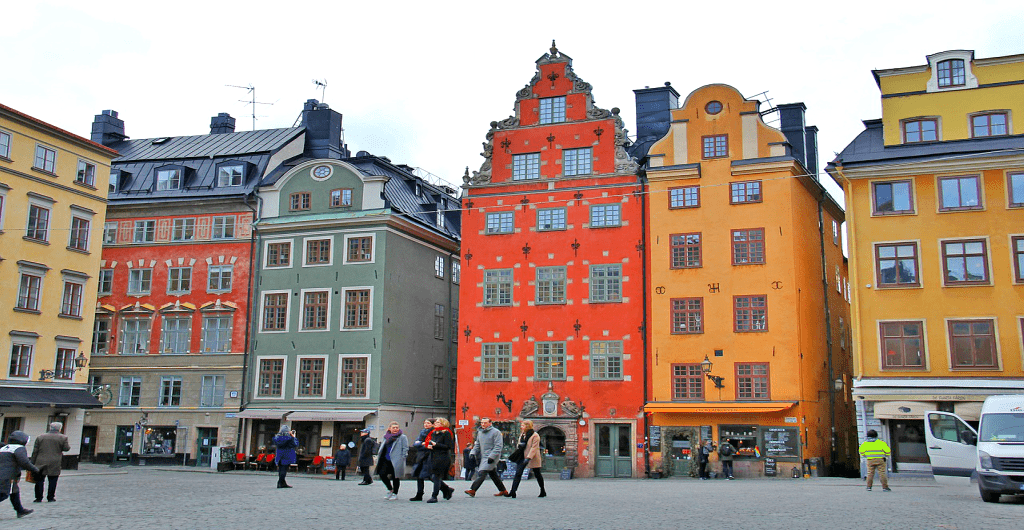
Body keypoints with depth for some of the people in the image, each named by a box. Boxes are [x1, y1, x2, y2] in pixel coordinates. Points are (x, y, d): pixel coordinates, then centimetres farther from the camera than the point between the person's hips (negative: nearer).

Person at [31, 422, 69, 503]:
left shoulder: (40, 437, 7)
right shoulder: (63, 438, -1)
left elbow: (35, 451, 7)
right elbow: (66, 448, 1)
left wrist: (33, 463, 11)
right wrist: (69, 447, 24)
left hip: (41, 463, 2)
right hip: (54, 464, -2)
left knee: (39, 481, 8)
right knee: (52, 481, 5)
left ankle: (39, 498, 7)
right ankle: (50, 498, 6)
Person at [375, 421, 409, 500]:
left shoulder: (402, 437, -1)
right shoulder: (386, 437, 16)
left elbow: (405, 449, -6)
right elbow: (383, 448, 24)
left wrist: (402, 458, -13)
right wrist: (379, 455, 13)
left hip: (396, 461, -5)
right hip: (386, 460, 5)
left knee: (395, 477, 0)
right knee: (382, 474, -4)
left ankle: (395, 494, 16)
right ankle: (390, 490, 19)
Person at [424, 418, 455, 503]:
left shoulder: (446, 433, -7)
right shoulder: (434, 433, 17)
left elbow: (448, 446, -14)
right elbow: (430, 443, 24)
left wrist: (436, 445, -18)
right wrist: (429, 446, -1)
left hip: (442, 458, -8)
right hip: (434, 457, 8)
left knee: (436, 477, -7)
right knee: (432, 477, 7)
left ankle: (434, 496, 0)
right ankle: (447, 490, 23)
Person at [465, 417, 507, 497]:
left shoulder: (496, 432, -9)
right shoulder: (480, 432, 15)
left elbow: (498, 446, -14)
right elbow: (477, 445, 23)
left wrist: (492, 456, -21)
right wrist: (473, 453, 7)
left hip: (492, 457, -8)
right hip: (484, 457, 8)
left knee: (482, 473, -16)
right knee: (493, 475, 12)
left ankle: (472, 490, -20)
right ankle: (503, 491, 22)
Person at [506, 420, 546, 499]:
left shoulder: (535, 436, -13)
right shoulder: (522, 435, 11)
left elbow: (534, 448, -20)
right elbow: (519, 446, 21)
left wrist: (528, 458, -28)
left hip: (533, 459, -6)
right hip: (522, 457, 6)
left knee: (537, 475, 8)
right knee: (518, 473, -7)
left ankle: (543, 492, 24)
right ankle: (513, 491, -13)